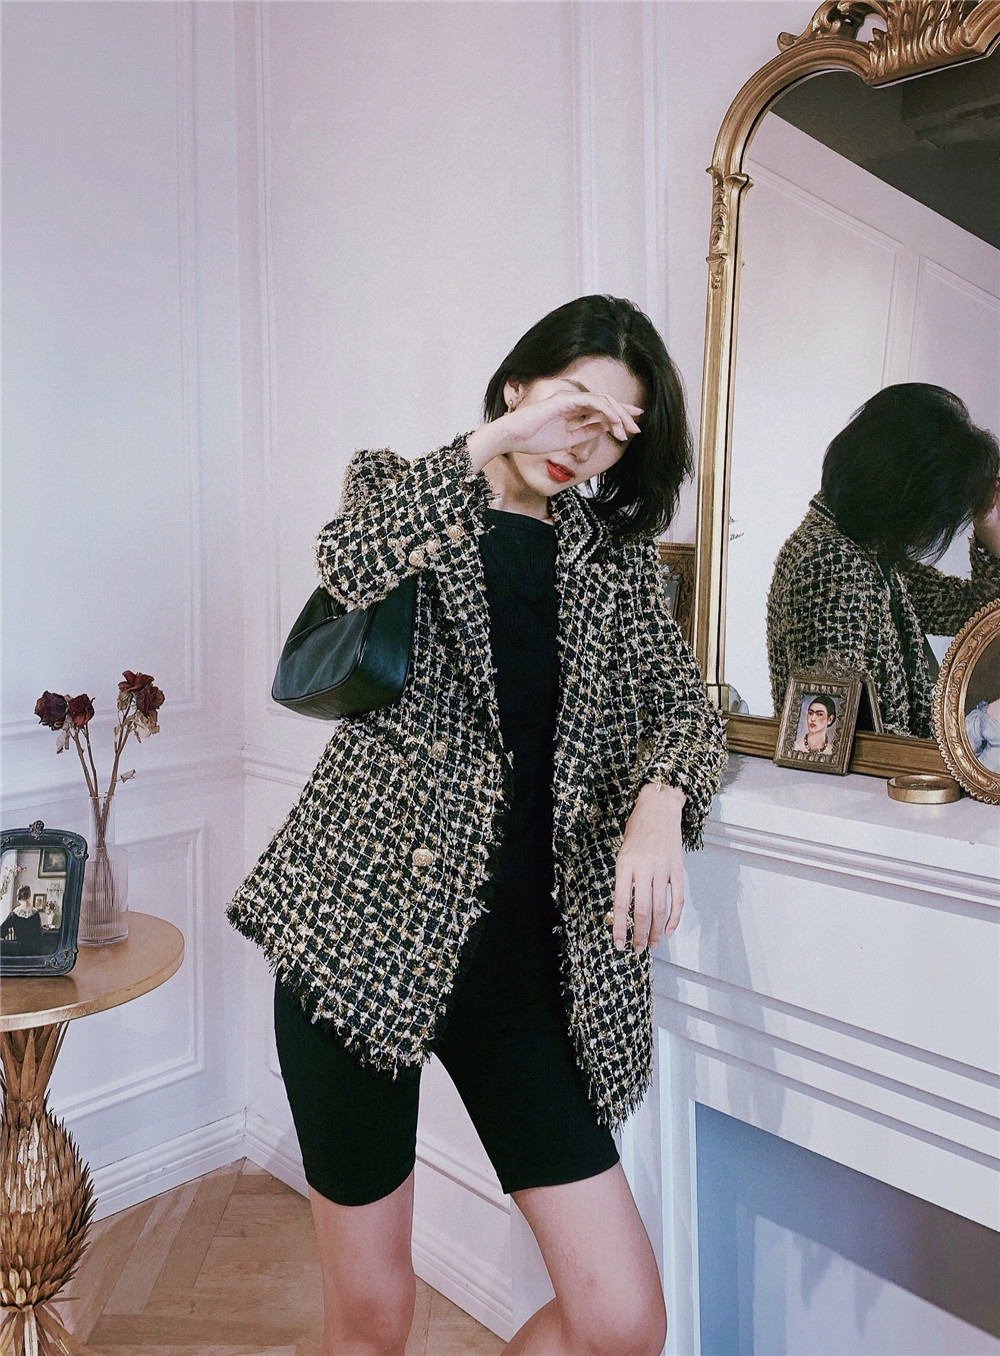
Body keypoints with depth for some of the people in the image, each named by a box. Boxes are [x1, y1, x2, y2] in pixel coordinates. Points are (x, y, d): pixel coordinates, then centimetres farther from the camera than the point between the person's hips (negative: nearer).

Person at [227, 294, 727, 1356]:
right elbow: (349, 569, -16)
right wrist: (493, 443, -17)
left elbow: (681, 701, 3)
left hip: (526, 950, 3)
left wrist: (660, 801, -17)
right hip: (363, 924, -2)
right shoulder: (403, 491, 8)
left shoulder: (613, 552, 14)